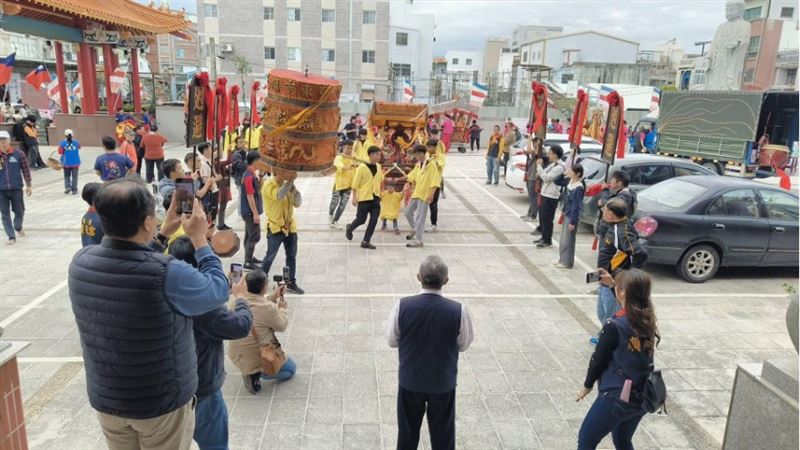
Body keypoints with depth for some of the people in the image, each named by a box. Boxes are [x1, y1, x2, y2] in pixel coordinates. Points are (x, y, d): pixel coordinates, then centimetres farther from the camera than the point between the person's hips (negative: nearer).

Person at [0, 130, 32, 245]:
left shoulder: (18, 154, -4)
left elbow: (25, 169, 2)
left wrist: (28, 185, 2)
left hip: (16, 188, 0)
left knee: (19, 212, 10)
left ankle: (18, 227, 40)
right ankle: (11, 237, 10)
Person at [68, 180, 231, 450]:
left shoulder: (81, 262, -13)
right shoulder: (168, 274, -31)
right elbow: (219, 291, -12)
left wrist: (163, 234, 9)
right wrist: (199, 239, -6)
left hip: (105, 399, 5)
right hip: (163, 403, -5)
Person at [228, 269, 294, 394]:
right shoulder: (268, 308, -26)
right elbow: (281, 326, -8)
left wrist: (274, 295, 12)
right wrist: (283, 308, 7)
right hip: (258, 358, -6)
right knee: (291, 369, 18)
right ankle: (256, 373, -3)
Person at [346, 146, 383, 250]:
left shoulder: (379, 167, 7)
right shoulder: (362, 167, -11)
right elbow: (355, 184, -10)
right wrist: (354, 197, -12)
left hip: (376, 198, 5)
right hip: (364, 198, -5)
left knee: (373, 220, -2)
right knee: (361, 220, 2)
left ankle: (366, 241, 6)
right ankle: (349, 228, 34)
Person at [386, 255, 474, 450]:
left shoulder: (402, 306, -21)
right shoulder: (459, 311, -22)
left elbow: (392, 340, -6)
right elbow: (463, 345, -5)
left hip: (410, 381, 1)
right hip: (444, 383, 0)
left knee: (408, 432, 22)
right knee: (443, 434, 20)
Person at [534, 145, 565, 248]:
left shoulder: (559, 167, -17)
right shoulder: (551, 164, 13)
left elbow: (546, 178, -22)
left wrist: (539, 166, -16)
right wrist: (539, 173, 4)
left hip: (551, 196, -10)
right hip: (544, 194, 10)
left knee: (547, 219, -4)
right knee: (542, 216, 16)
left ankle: (547, 241, 4)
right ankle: (543, 237, 27)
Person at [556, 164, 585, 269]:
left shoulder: (578, 188, -21)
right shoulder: (571, 182, 5)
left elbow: (576, 206, -20)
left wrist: (573, 222, -19)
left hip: (572, 216, -9)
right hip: (567, 214, 9)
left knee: (568, 240, 1)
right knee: (562, 239, 16)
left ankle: (567, 262, 11)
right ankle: (562, 260, 27)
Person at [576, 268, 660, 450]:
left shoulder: (614, 327, -22)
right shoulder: (647, 320, -4)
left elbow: (599, 359, -10)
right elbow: (628, 304, 21)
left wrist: (587, 385, 5)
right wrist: (612, 285, 24)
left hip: (615, 397, -7)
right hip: (641, 398, 7)